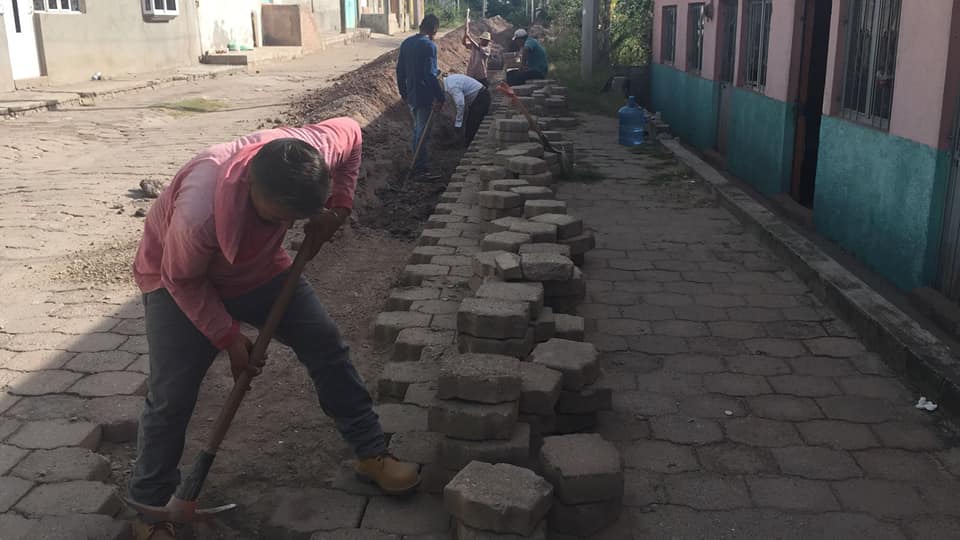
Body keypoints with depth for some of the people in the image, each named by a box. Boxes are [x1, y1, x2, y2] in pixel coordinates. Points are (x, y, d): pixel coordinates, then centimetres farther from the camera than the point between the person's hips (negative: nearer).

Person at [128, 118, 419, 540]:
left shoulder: (305, 156, -32)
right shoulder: (198, 212, -44)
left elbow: (350, 132, -8)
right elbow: (182, 280, -24)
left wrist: (337, 208, -14)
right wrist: (229, 338, -20)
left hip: (259, 268, 5)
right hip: (180, 281, -4)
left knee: (327, 345, -2)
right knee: (171, 396, -9)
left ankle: (371, 454, 13)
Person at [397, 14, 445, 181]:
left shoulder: (406, 43, 8)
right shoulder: (429, 45, -16)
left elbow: (400, 70, 13)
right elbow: (431, 74, -21)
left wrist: (403, 92, 22)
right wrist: (439, 97, -16)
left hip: (411, 95, 8)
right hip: (424, 96, -8)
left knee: (417, 130, 20)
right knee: (423, 132, -3)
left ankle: (417, 164, 28)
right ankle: (421, 169, 1)